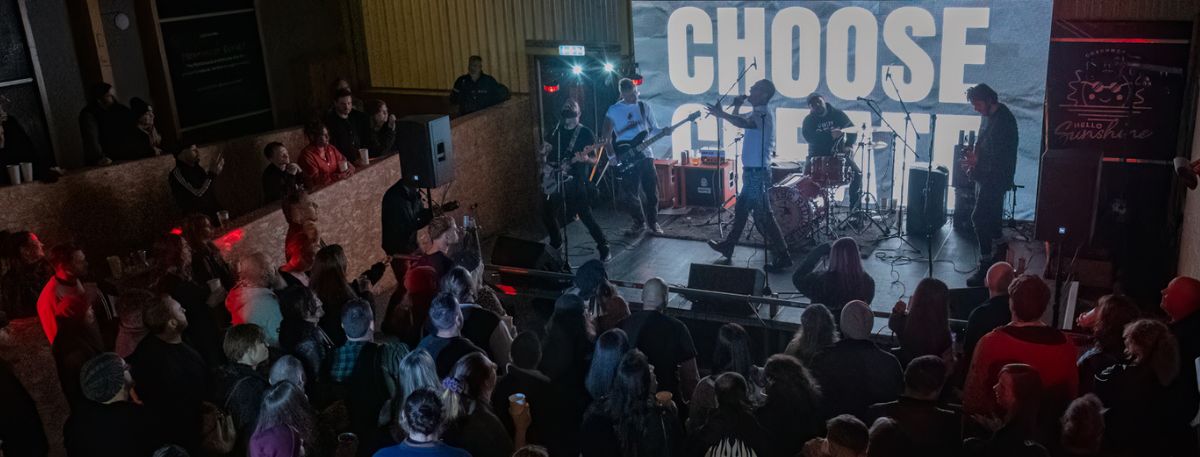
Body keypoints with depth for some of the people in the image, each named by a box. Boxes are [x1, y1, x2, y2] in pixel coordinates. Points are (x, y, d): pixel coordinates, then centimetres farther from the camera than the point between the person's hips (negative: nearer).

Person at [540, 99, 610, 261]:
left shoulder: (586, 133, -3)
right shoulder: (555, 131, 8)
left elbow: (594, 160, -5)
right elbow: (541, 153, 15)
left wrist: (585, 159, -27)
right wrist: (545, 165, -5)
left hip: (576, 181, -5)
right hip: (553, 181, 5)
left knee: (585, 214, -14)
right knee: (547, 215, 10)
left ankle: (603, 247, -3)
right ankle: (556, 243, 34)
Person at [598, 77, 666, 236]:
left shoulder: (645, 107, 7)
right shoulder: (613, 111, 0)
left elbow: (653, 129, 12)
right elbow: (607, 132, -3)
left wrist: (663, 131, -8)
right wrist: (604, 140, -25)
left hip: (645, 154, 1)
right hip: (625, 158, -1)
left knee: (651, 190, 0)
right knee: (628, 193, -2)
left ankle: (653, 221, 19)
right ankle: (639, 222, 18)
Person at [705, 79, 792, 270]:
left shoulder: (763, 114, -18)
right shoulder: (757, 114, 14)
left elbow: (743, 123, -38)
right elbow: (740, 121, 26)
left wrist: (721, 114, -41)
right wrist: (736, 105, 10)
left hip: (757, 173, -10)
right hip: (753, 171, 10)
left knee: (763, 216, -7)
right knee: (740, 211, 20)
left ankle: (782, 257, -2)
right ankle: (728, 246, 34)